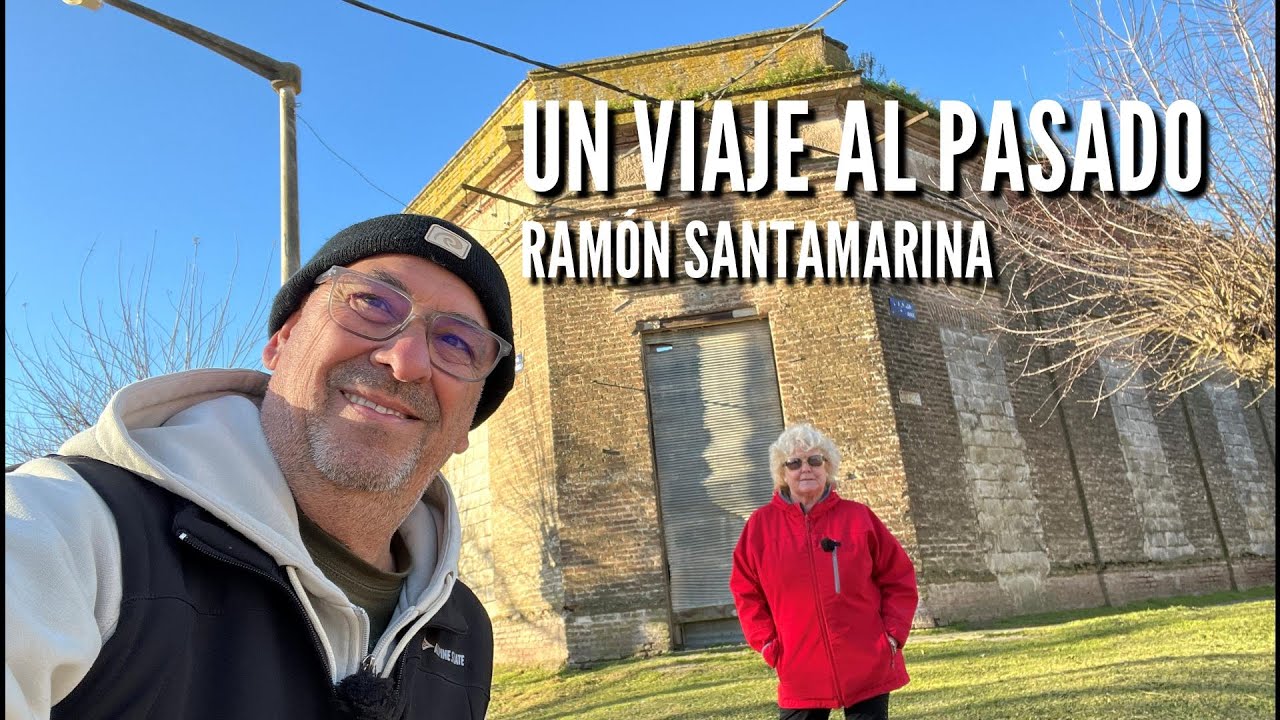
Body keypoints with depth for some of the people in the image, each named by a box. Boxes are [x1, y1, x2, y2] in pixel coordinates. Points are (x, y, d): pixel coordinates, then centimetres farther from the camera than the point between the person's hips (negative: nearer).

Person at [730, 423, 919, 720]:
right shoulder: (761, 524, 0)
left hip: (868, 668, 0)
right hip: (801, 673, 0)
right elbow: (746, 590, 7)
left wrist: (893, 633, -2)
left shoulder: (858, 517, 0)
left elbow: (899, 578, 6)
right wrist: (767, 643, -1)